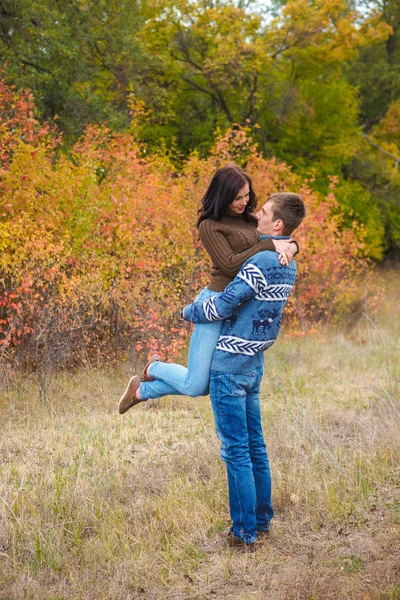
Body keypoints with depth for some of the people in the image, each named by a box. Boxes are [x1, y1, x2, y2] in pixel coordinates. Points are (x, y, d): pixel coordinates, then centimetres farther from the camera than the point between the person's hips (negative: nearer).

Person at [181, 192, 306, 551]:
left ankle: (244, 535, 2)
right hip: (254, 363, 9)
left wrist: (188, 312, -1)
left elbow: (223, 305, -18)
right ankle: (262, 520, 26)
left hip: (230, 364, -9)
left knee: (236, 450, -3)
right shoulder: (288, 265, 9)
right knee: (254, 445, 16)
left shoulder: (261, 262, -21)